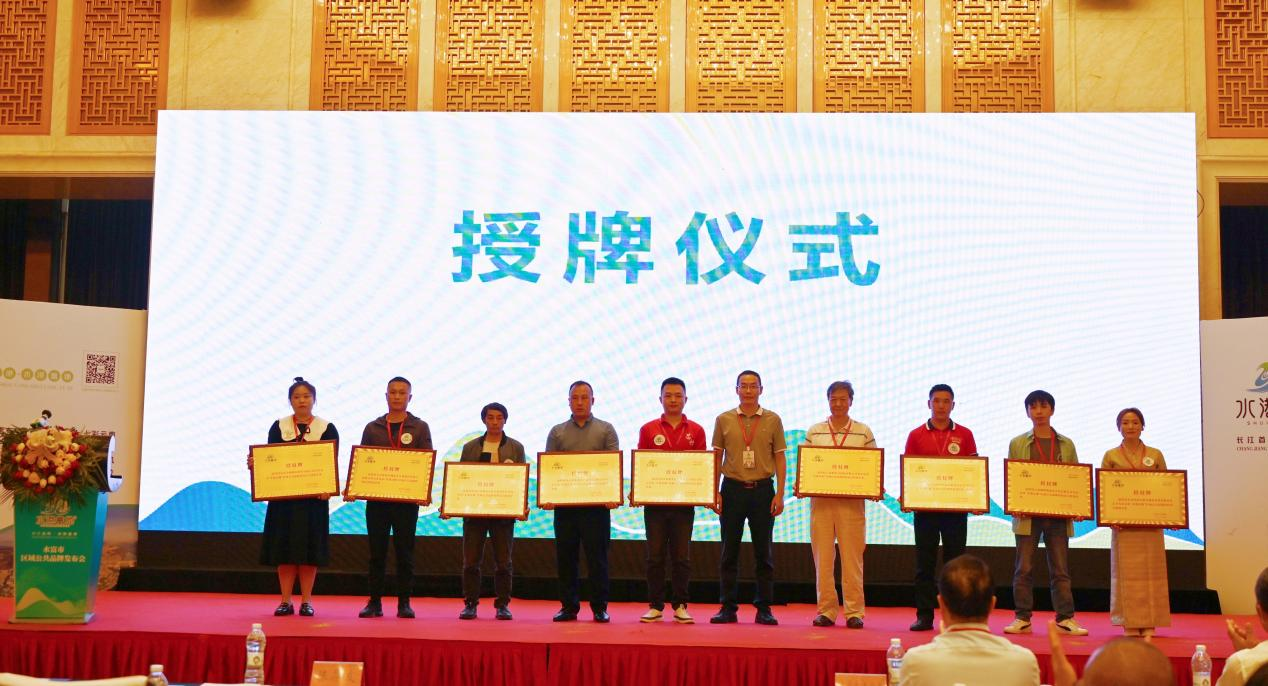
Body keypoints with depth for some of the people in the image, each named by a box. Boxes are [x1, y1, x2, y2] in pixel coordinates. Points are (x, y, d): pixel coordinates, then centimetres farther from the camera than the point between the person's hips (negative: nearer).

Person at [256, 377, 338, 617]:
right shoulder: (278, 427, 7)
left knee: (309, 548, 1)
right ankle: (286, 601, 8)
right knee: (284, 547, 2)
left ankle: (306, 601, 8)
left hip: (314, 496, -1)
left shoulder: (327, 429, 3)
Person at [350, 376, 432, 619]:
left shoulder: (420, 428, 6)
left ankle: (404, 603, 9)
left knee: (404, 553, 3)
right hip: (376, 498, 2)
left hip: (406, 499, -1)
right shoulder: (372, 428, 11)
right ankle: (374, 602, 9)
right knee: (377, 552, 4)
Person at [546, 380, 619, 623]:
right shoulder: (557, 432, 12)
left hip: (596, 503, -2)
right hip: (564, 503, 2)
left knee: (597, 557, -1)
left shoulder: (606, 430, 7)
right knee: (565, 557, 4)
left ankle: (600, 607, 7)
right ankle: (568, 606, 12)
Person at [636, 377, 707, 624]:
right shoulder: (648, 429, 5)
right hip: (654, 500, 0)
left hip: (684, 500, 0)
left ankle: (680, 606, 11)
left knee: (682, 556, 4)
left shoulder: (696, 431, 5)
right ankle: (655, 606, 9)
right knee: (655, 555, 3)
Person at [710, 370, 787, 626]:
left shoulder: (773, 420, 4)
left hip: (763, 490, 0)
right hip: (732, 489, 1)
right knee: (729, 550, 3)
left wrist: (780, 494, -4)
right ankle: (728, 608, 9)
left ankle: (764, 608, 10)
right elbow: (716, 458, 8)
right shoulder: (723, 420, 5)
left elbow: (780, 460, 4)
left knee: (763, 551, 4)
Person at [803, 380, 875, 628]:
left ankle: (854, 612, 7)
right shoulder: (814, 431, 9)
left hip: (852, 502, -1)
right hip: (821, 501, 1)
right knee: (822, 557, 2)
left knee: (852, 558, 1)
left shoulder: (864, 432, 5)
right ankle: (826, 610, 10)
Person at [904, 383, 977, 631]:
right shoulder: (916, 435, 5)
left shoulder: (964, 435, 6)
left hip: (956, 507, 0)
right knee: (924, 563, 2)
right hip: (925, 507, 0)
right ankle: (924, 616, 7)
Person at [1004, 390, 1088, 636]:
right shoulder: (1017, 443, 7)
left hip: (1058, 515, 1)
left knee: (1060, 570, 3)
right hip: (1027, 514, -1)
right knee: (1023, 569, 0)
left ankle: (1065, 619, 6)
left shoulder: (1066, 444, 10)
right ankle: (1022, 618, 6)